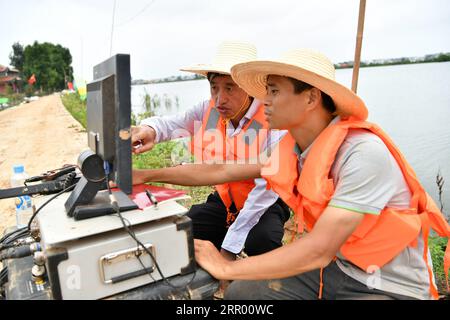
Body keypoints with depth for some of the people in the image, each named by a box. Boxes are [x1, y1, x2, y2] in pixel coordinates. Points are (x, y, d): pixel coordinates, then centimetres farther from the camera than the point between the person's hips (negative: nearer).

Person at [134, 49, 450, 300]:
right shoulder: (290, 150, -6)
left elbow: (318, 249, -32)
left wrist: (227, 268, -25)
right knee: (240, 293, -3)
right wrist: (149, 175, 2)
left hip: (391, 286, -6)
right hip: (334, 268, 6)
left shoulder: (363, 153, -28)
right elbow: (220, 171, -1)